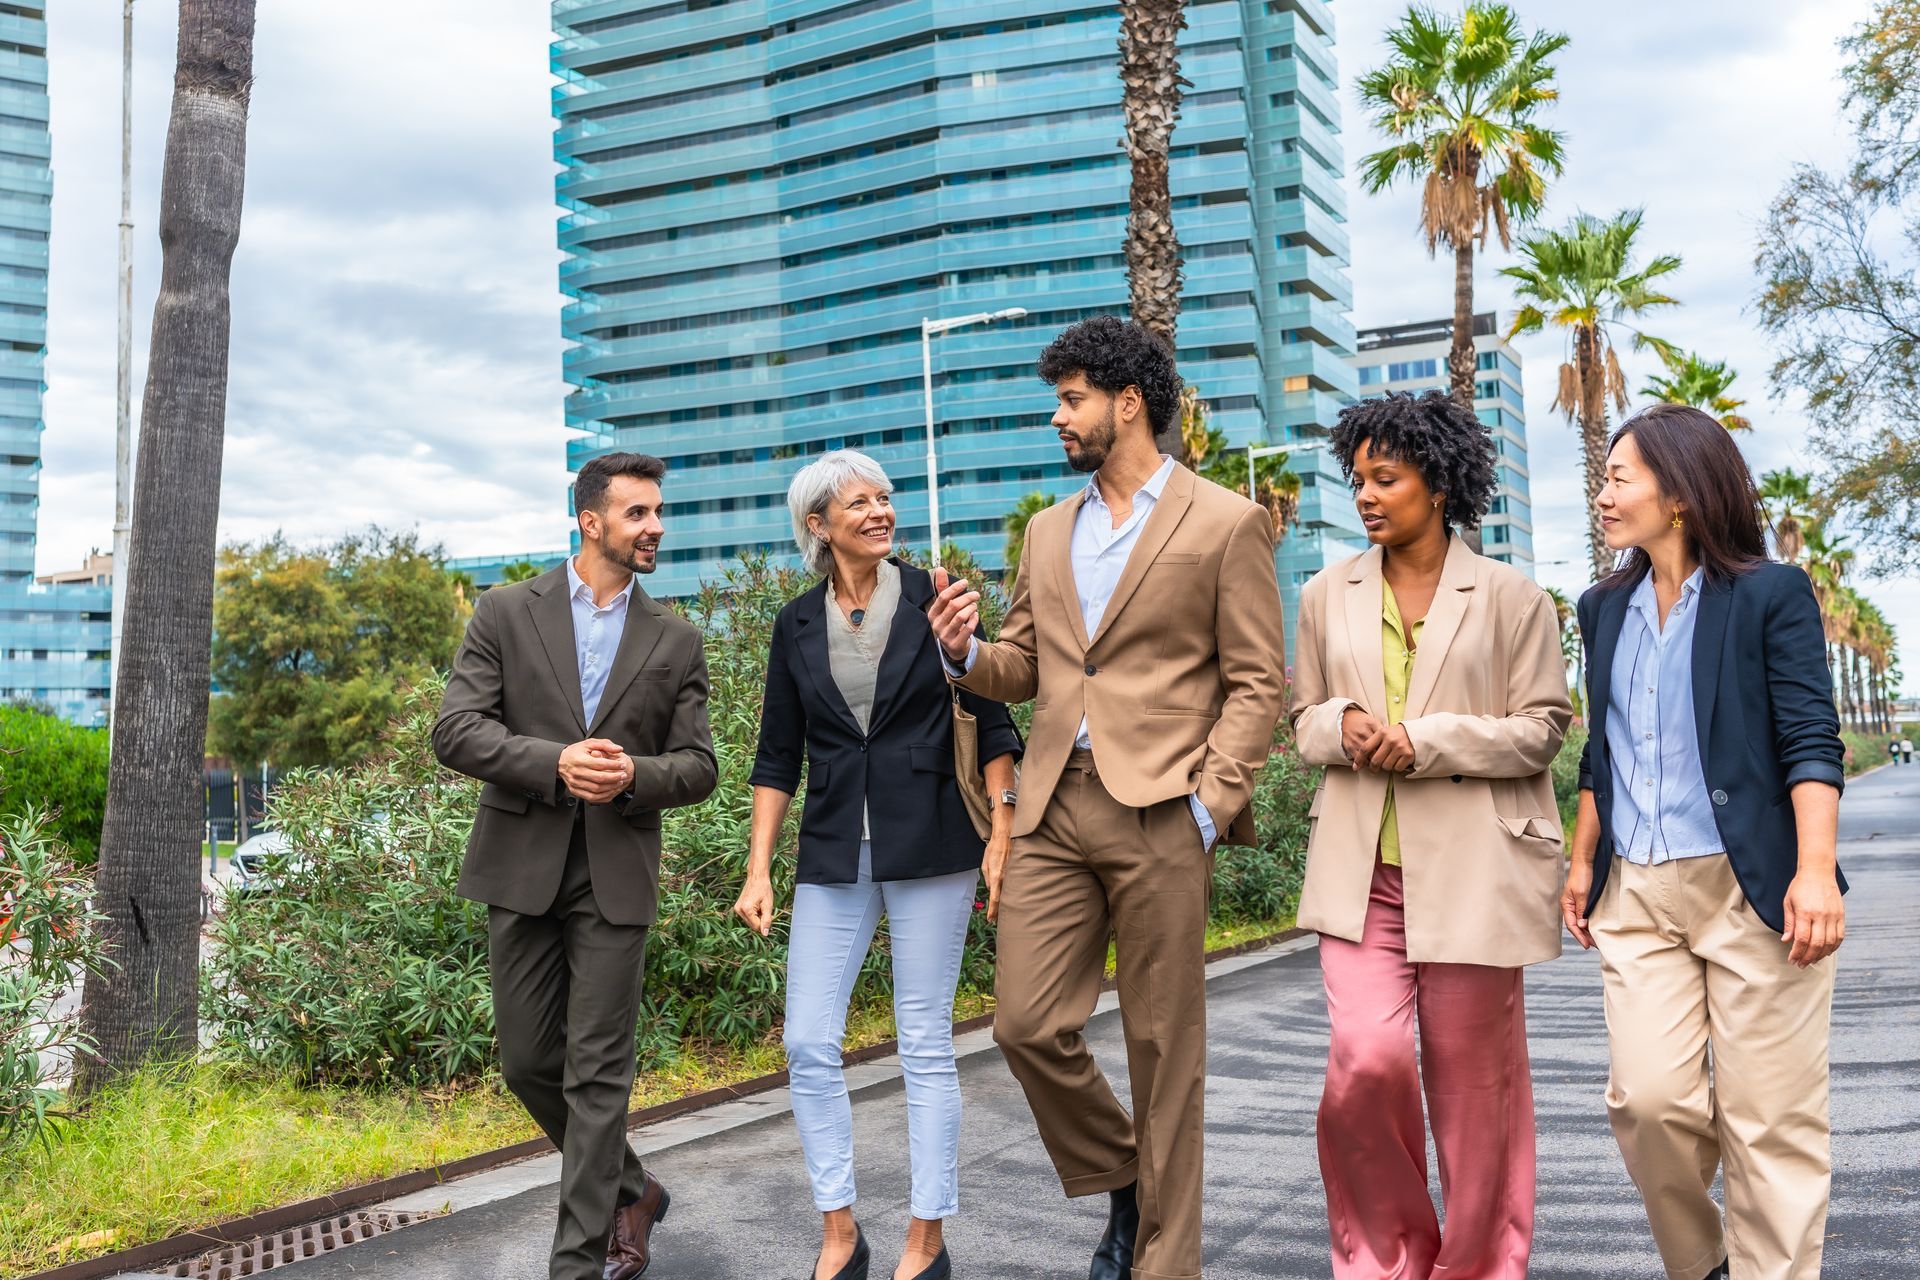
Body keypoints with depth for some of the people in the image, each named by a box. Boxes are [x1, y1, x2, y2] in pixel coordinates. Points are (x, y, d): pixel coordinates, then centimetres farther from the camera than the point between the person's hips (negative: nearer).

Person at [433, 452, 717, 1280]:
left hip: (616, 875, -1)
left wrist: (633, 775, -17)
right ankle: (629, 1190, 31)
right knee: (530, 1063, 10)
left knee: (597, 1073, -2)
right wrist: (554, 763, -20)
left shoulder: (675, 643, 6)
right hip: (522, 868, 1)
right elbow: (456, 731, -5)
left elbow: (697, 767, 4)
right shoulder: (506, 614, 2)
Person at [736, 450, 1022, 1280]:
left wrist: (1002, 832, -6)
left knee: (924, 1044, 3)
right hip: (833, 854, 3)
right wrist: (759, 869, 3)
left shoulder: (934, 599, -2)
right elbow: (778, 757, 9)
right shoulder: (796, 625, 6)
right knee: (809, 1044, 1)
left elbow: (991, 721, 0)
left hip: (929, 848, -3)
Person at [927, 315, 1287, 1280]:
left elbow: (1256, 683, -2)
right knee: (1027, 1024, 0)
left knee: (1163, 1049, 3)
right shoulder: (1050, 531, 17)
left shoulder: (1226, 524, 0)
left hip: (1160, 813, -5)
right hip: (1054, 810, 5)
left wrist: (1208, 806, -12)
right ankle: (1121, 1181, 26)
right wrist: (965, 652, -2)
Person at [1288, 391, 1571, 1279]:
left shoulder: (1511, 597, 0)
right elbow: (1304, 718, 15)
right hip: (1363, 870, 2)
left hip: (1472, 870, -2)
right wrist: (1344, 725, -8)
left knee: (1473, 1079, 6)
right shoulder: (1327, 597, 10)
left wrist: (1423, 740, -15)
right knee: (1365, 1059, -10)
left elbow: (1541, 729, -2)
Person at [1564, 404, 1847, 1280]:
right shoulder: (1606, 609, 13)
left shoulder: (1771, 596, -2)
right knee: (1648, 1099, -3)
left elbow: (1811, 741, -8)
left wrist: (1815, 871, -18)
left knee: (1767, 1119, 1)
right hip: (1637, 895, 4)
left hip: (1752, 888, -4)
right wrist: (1582, 861, 17)